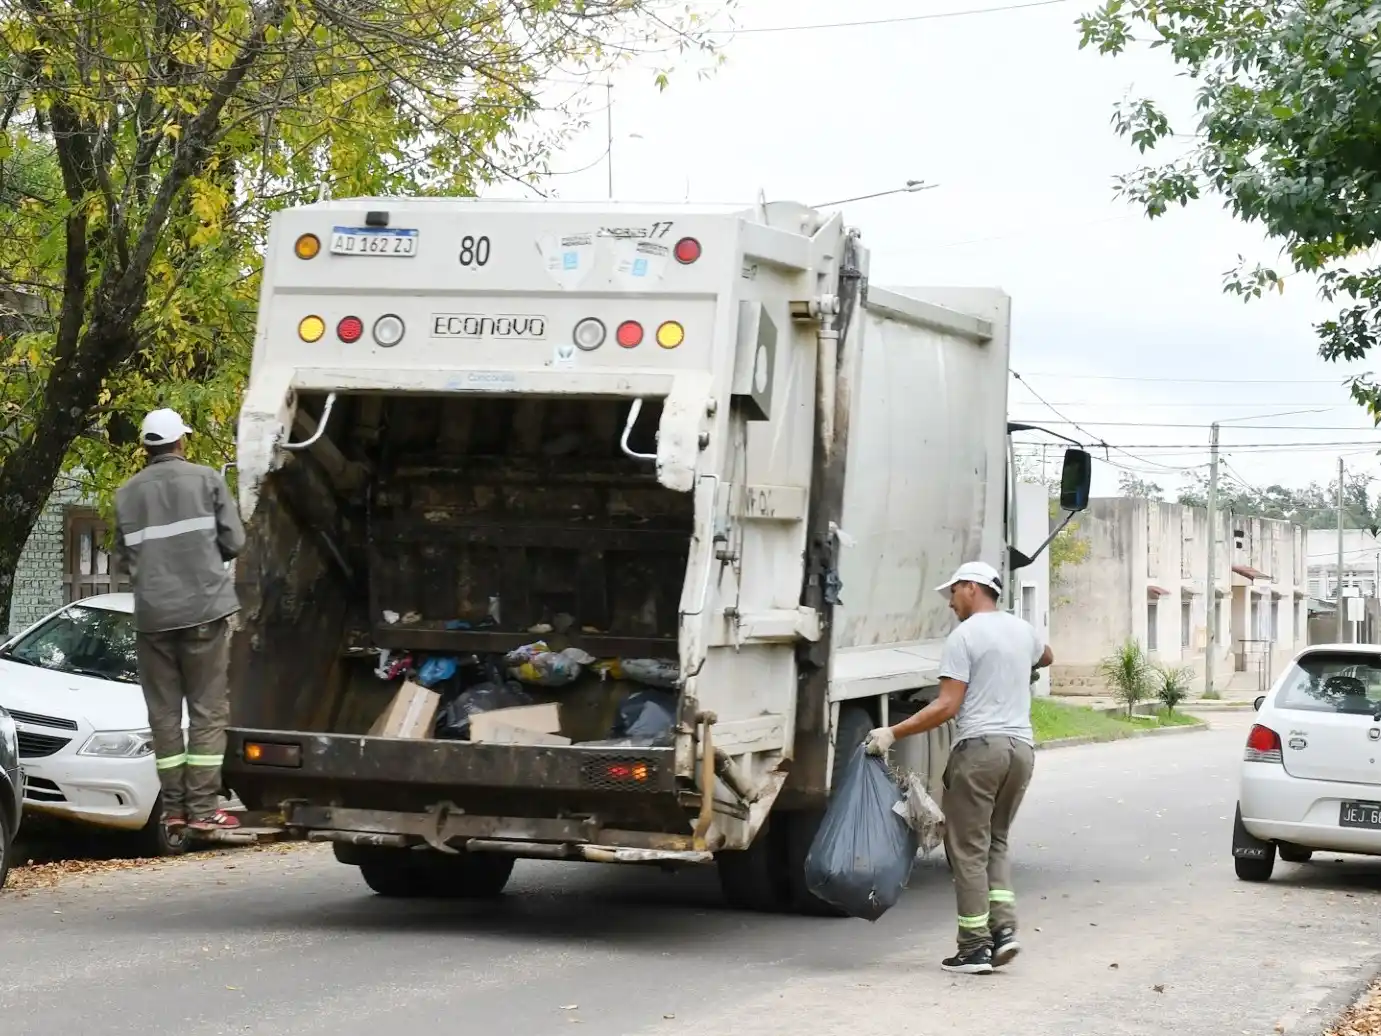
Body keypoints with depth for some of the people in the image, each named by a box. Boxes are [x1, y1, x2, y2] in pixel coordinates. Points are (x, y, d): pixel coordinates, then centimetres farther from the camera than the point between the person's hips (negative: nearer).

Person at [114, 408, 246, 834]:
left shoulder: (127, 494, 6)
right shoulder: (206, 480, -1)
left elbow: (125, 553, 7)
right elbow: (234, 542, -1)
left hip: (152, 614, 2)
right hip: (204, 608, -2)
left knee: (163, 713, 9)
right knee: (208, 711, 2)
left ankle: (174, 808, 7)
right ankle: (202, 808, -3)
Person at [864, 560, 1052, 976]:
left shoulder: (964, 636, -7)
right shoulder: (1022, 630, 15)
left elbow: (947, 706, -14)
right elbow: (1045, 657, 40)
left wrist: (892, 733, -12)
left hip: (979, 746, -7)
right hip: (1022, 746, 7)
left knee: (968, 847, -1)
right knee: (995, 840, 18)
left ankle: (975, 946, -3)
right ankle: (1004, 927, 3)